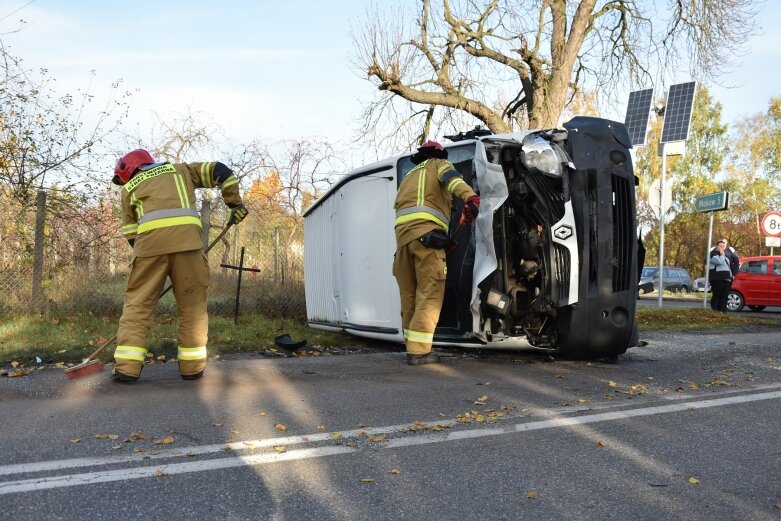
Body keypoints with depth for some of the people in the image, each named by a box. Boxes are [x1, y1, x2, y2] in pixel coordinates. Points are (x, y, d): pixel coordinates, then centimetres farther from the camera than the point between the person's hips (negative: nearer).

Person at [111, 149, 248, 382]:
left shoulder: (129, 188, 28)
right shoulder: (180, 170, 30)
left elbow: (131, 232, 25)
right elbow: (219, 171, 23)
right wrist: (235, 203, 26)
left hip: (150, 240, 0)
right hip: (187, 237, 0)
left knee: (137, 301, 9)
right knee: (192, 302, 8)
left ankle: (127, 367, 3)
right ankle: (192, 366, 10)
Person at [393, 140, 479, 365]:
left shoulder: (409, 176, 38)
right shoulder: (439, 164, 19)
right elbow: (451, 178, -6)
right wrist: (470, 196, -25)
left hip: (401, 231, 7)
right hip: (426, 231, -7)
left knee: (410, 294, 12)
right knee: (430, 293, -8)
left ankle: (411, 344, 17)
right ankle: (418, 350, -13)